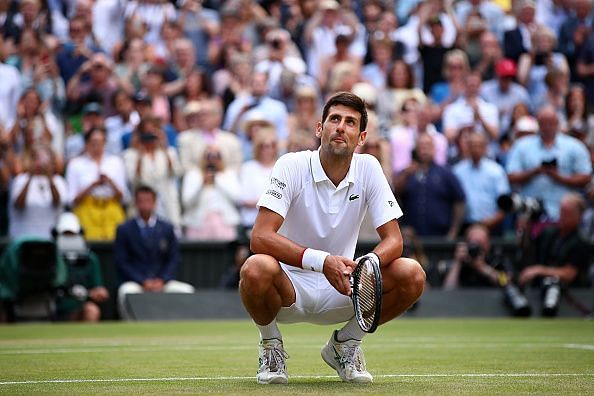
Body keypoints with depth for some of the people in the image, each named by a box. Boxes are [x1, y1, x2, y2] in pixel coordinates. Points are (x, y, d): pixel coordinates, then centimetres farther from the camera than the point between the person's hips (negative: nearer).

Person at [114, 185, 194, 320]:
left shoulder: (167, 228, 10)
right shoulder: (124, 229, 4)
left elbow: (173, 259, 8)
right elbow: (122, 262, -2)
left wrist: (162, 281, -9)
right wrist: (143, 282, -14)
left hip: (161, 282, 3)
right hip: (134, 282, -2)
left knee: (186, 290, -24)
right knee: (126, 292, -36)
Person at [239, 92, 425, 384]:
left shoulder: (368, 168, -5)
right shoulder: (292, 166, -15)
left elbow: (393, 239, -6)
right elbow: (260, 237, -24)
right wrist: (322, 261, -37)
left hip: (340, 289, 3)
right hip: (290, 283, -3)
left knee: (412, 275, -20)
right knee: (257, 269, -38)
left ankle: (344, 343, 5)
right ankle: (271, 345, -4)